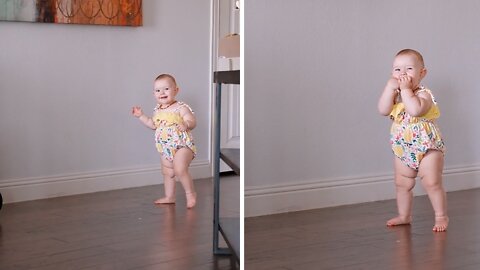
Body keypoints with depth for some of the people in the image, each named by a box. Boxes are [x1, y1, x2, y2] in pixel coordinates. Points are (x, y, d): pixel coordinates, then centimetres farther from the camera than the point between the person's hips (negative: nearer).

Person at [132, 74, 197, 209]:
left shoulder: (181, 108, -13)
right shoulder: (158, 111, 8)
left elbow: (193, 121, -19)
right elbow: (153, 125, 22)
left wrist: (186, 124, -41)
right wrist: (141, 116, 16)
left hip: (182, 145, -8)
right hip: (166, 149, 8)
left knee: (179, 169, -23)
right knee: (167, 172, 15)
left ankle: (190, 193, -6)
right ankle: (169, 197, 31)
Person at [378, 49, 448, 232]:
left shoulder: (423, 94, -16)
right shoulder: (394, 95, 3)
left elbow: (415, 110, -38)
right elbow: (383, 110, -15)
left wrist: (405, 88, -30)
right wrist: (390, 87, -20)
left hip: (427, 147, -6)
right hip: (403, 150, 6)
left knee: (432, 183, -5)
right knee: (402, 184, 13)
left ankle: (441, 216, 8)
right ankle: (404, 215, 28)